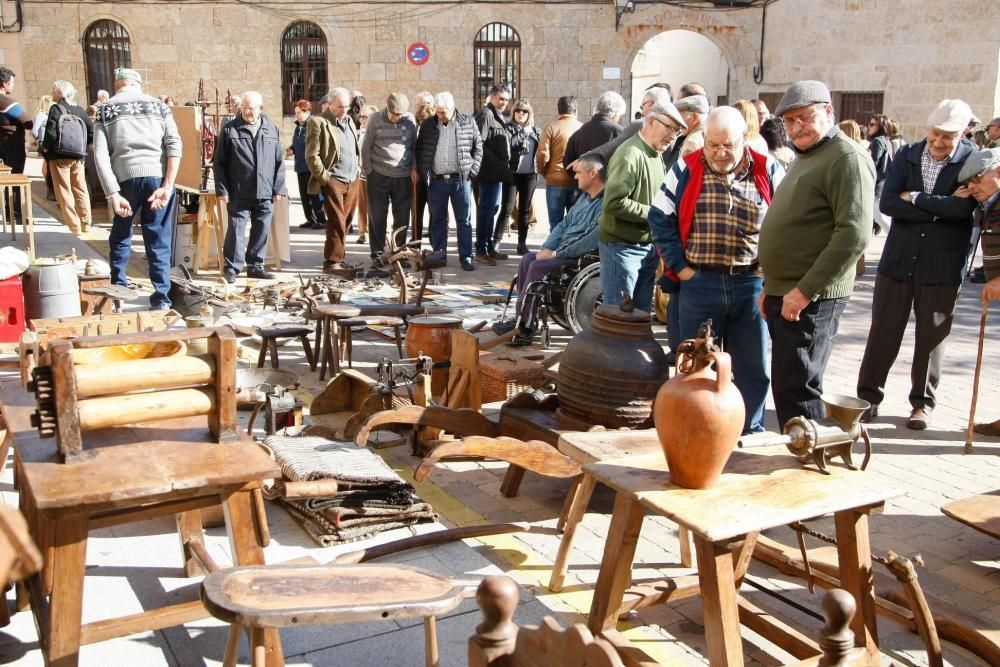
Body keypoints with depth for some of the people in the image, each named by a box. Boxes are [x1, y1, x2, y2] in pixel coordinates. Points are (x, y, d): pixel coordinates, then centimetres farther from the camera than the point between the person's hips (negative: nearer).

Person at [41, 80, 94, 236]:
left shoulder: (56, 109, -9)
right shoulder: (79, 110, 7)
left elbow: (51, 133, -19)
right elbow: (92, 132, 5)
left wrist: (45, 147, -5)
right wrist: (82, 146, 14)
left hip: (59, 156, -5)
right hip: (78, 156, 5)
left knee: (64, 193, -1)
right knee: (81, 191, 13)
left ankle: (74, 228, -4)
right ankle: (86, 224, 17)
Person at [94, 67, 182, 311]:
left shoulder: (105, 109, 8)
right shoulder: (158, 105, 9)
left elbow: (100, 155, -3)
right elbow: (174, 146, -4)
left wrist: (113, 194, -7)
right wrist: (167, 186, -9)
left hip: (125, 177, 0)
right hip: (157, 177, 0)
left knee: (120, 236, 18)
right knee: (158, 240, 7)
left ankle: (118, 288, 24)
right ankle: (161, 298, 8)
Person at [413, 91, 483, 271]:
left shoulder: (468, 123, 1)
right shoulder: (428, 125, 4)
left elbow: (478, 147, 5)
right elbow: (419, 150, 11)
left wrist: (472, 171, -2)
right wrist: (423, 174, 3)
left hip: (461, 180, -1)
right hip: (436, 180, 1)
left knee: (464, 220, 1)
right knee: (437, 220, 8)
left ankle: (466, 257, 7)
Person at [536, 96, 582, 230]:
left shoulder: (551, 127, -5)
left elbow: (542, 155, -9)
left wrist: (544, 173, 8)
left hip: (555, 181, -2)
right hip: (578, 182, 2)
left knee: (556, 223, 3)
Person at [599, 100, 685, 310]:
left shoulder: (656, 155, 11)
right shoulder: (630, 155, -18)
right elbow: (614, 203, -26)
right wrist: (652, 213, -18)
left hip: (648, 247, 9)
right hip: (623, 246, -9)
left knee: (641, 313, 16)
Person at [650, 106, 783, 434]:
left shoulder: (768, 171, 1)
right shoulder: (686, 170, 0)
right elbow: (660, 217, 2)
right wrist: (679, 265, -4)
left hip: (753, 284, 0)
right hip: (700, 283, 0)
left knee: (752, 367, 8)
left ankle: (751, 434, 22)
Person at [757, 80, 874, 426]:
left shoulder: (847, 159, -11)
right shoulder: (805, 158, 21)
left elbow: (854, 235, -21)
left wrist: (805, 291, -21)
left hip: (811, 299, -9)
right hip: (784, 295, 9)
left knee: (795, 387, -8)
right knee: (786, 385, 13)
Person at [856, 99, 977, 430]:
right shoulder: (906, 156, 2)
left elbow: (962, 208, -20)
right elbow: (887, 203, -10)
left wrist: (915, 198, -14)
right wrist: (939, 209, -15)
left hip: (943, 263, -2)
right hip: (899, 258, 2)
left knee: (932, 335, 8)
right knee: (883, 330, 7)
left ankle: (923, 402, 21)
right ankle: (868, 396, 18)